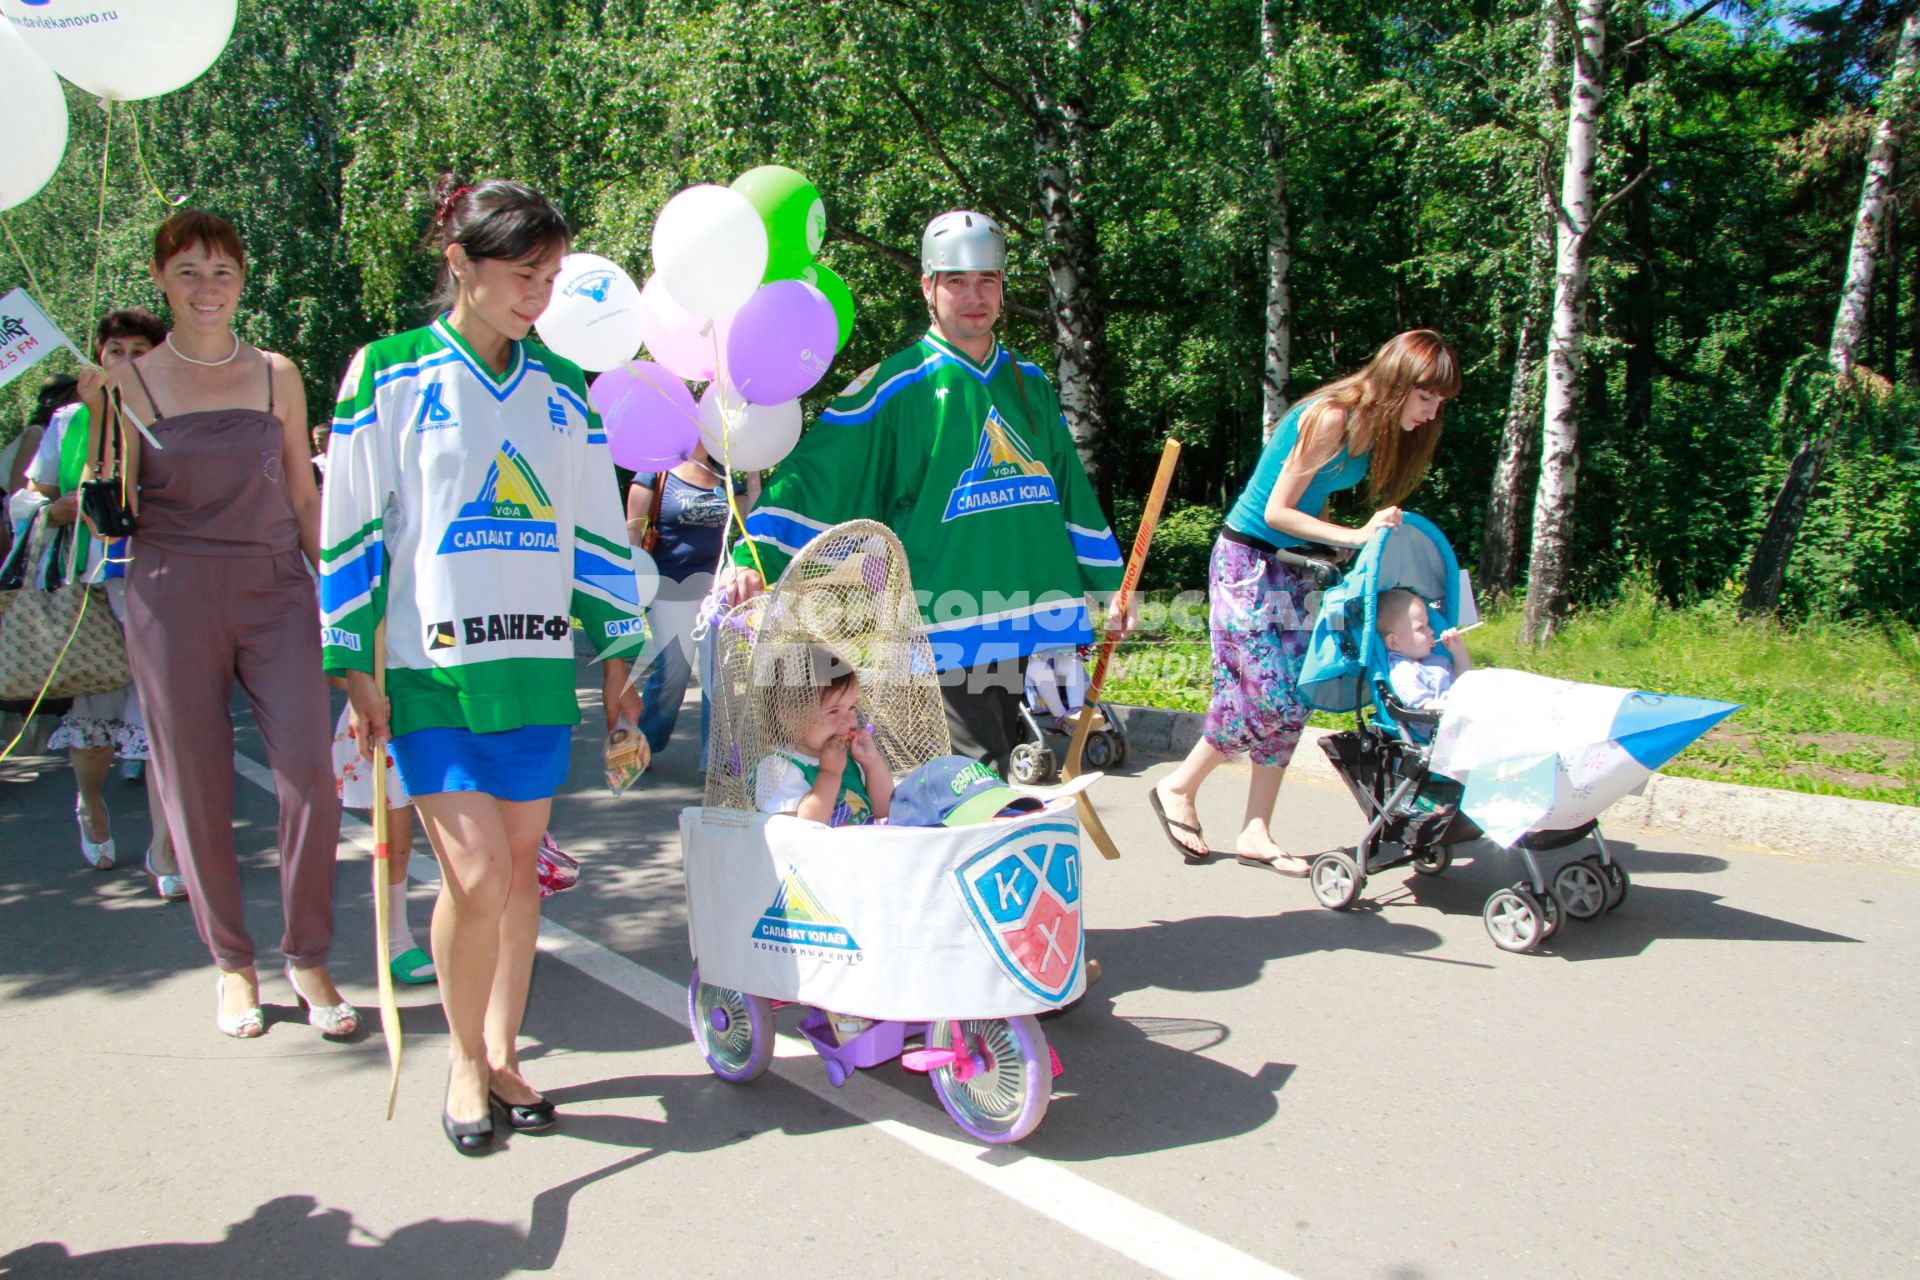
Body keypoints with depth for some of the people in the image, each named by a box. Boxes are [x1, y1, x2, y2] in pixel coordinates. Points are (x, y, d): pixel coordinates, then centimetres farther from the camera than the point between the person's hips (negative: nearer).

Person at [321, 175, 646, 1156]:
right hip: (430, 667, -3)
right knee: (476, 873, -10)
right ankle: (464, 1059, 15)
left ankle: (502, 1055, 25)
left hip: (538, 666, 4)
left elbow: (598, 525, 15)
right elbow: (350, 525, 0)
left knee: (520, 867, 8)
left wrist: (617, 654, 12)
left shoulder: (562, 390, 11)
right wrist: (355, 668, -3)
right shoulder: (387, 377, 0)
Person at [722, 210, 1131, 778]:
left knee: (994, 776, 15)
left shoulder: (1030, 384, 14)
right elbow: (813, 475, -11)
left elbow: (1071, 490, 22)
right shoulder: (896, 386, -5)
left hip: (1016, 619, 6)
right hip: (940, 625, -6)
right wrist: (754, 557, -24)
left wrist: (1110, 583, 23)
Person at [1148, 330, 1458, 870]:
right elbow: (1277, 512, -19)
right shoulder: (1331, 418, -21)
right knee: (1269, 697, -9)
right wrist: (1356, 536, -22)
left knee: (1290, 703, 4)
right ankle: (1178, 788, 11)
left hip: (1294, 565, 9)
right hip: (1249, 560, -9)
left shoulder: (1373, 426, 6)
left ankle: (1255, 834, 11)